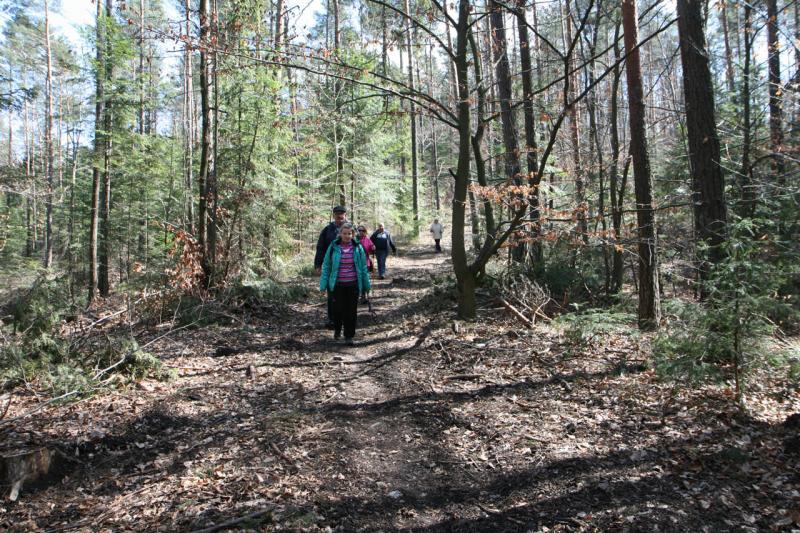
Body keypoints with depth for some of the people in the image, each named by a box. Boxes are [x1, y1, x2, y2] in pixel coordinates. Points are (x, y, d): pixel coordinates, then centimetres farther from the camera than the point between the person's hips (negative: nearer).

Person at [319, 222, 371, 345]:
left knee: (351, 311, 3)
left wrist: (366, 285, 7)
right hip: (338, 285, -1)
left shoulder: (358, 247, 0)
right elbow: (326, 266, 2)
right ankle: (337, 329, 34)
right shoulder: (333, 247, -3)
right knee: (338, 309, 5)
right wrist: (323, 285, -2)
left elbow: (363, 267, 6)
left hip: (353, 285, 1)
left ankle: (349, 336, 16)